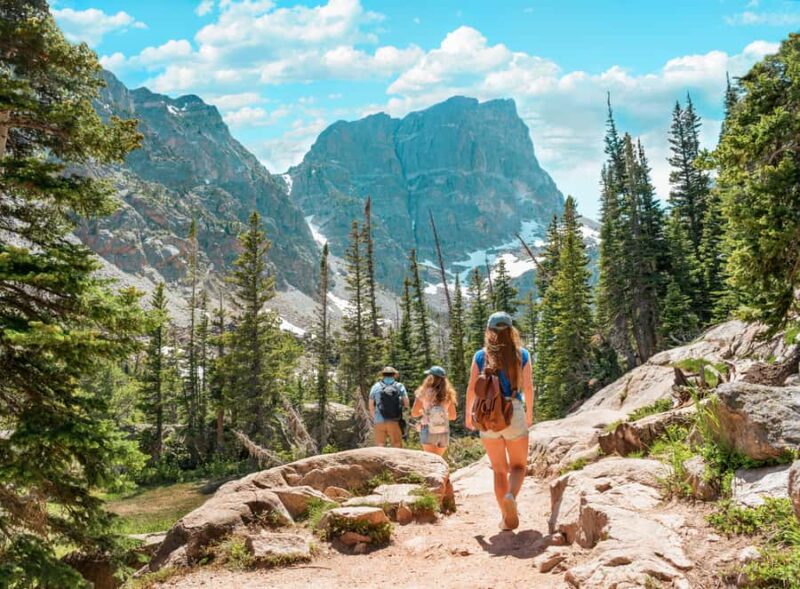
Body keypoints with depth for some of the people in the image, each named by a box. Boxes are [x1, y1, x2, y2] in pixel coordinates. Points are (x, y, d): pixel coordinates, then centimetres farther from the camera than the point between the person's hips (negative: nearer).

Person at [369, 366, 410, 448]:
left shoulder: (375, 387, 5)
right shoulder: (399, 386, 4)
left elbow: (371, 406, 8)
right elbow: (406, 403, -2)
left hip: (379, 421, 1)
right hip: (394, 422, -1)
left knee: (380, 446, 6)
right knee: (397, 446, 6)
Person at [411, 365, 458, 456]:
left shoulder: (423, 393, -6)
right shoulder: (448, 394, 3)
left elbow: (414, 413, -2)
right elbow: (453, 416, 10)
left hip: (428, 431, -3)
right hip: (444, 433, 3)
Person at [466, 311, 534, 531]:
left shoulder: (481, 356, 1)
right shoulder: (522, 355, 1)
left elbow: (472, 388, -1)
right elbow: (528, 387, -2)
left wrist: (468, 415, 10)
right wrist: (530, 414, 12)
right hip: (514, 413, -1)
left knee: (499, 469, 14)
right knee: (518, 466, 13)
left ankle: (507, 518, 11)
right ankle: (511, 496, -18)